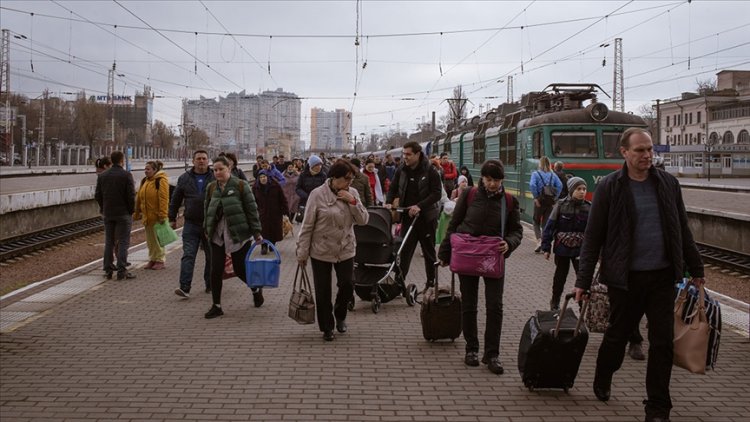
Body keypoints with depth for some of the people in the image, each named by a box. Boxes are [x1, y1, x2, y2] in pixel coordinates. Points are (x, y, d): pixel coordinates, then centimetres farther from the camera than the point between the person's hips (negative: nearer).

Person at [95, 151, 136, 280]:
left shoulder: (102, 175, 5)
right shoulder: (126, 175, -10)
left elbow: (97, 195, 6)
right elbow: (131, 195, -14)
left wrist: (103, 209, 16)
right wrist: (131, 210, -1)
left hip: (108, 214, 5)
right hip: (123, 213, -5)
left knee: (109, 242, 11)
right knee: (123, 242, -1)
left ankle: (108, 270, 12)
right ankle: (121, 271, -6)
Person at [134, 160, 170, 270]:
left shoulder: (161, 180, -11)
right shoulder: (145, 181, 13)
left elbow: (163, 199, -18)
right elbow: (139, 198, 17)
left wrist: (162, 215, -22)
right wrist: (137, 213, 15)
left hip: (157, 216, -8)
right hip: (147, 216, 8)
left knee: (158, 239, -1)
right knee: (149, 240, 12)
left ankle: (160, 260, 8)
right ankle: (152, 259, 21)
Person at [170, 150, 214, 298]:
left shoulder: (215, 178, 1)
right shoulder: (184, 178, 6)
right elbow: (175, 200, 12)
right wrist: (172, 218, 11)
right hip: (191, 224, 0)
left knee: (211, 256, 9)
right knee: (188, 255, -7)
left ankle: (210, 285, 24)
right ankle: (184, 287, -12)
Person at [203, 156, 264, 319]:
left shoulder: (241, 185, -7)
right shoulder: (211, 187, 6)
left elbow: (252, 210, -6)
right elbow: (207, 210, 17)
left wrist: (256, 232, -8)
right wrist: (207, 229, 15)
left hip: (239, 234, -4)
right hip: (217, 235, 4)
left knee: (240, 270, 3)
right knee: (216, 271, -1)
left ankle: (256, 289, 34)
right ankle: (216, 306, 10)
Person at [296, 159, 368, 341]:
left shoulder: (352, 193, -1)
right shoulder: (318, 194, -12)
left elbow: (363, 220, -3)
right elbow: (307, 225, -8)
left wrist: (352, 202, -17)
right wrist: (302, 252, -7)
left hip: (346, 250, 3)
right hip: (321, 251, -3)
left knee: (347, 285, 3)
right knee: (323, 292, 5)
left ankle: (340, 315, 33)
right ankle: (327, 327, 23)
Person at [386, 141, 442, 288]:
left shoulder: (430, 171, -10)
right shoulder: (401, 171, 3)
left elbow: (436, 193, -15)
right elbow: (393, 189, 11)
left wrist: (419, 206, -25)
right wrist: (389, 203, -9)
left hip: (426, 217, -3)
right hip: (408, 216, 3)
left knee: (429, 251, 10)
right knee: (404, 250, -1)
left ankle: (431, 282, 22)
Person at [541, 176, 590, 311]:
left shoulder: (589, 207, -5)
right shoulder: (561, 205, -9)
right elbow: (550, 226, -7)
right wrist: (546, 248, -9)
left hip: (580, 250, 0)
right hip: (562, 249, 0)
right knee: (560, 276, 16)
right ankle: (555, 302, 35)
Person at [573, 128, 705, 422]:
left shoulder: (668, 183, 6)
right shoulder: (609, 187, -4)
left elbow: (682, 230, 14)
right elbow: (593, 237, -3)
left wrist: (695, 269, 14)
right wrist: (583, 281, -5)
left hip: (662, 276, 3)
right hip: (625, 278, -3)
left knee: (662, 342, 3)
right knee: (618, 334, 10)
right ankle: (602, 382, 39)